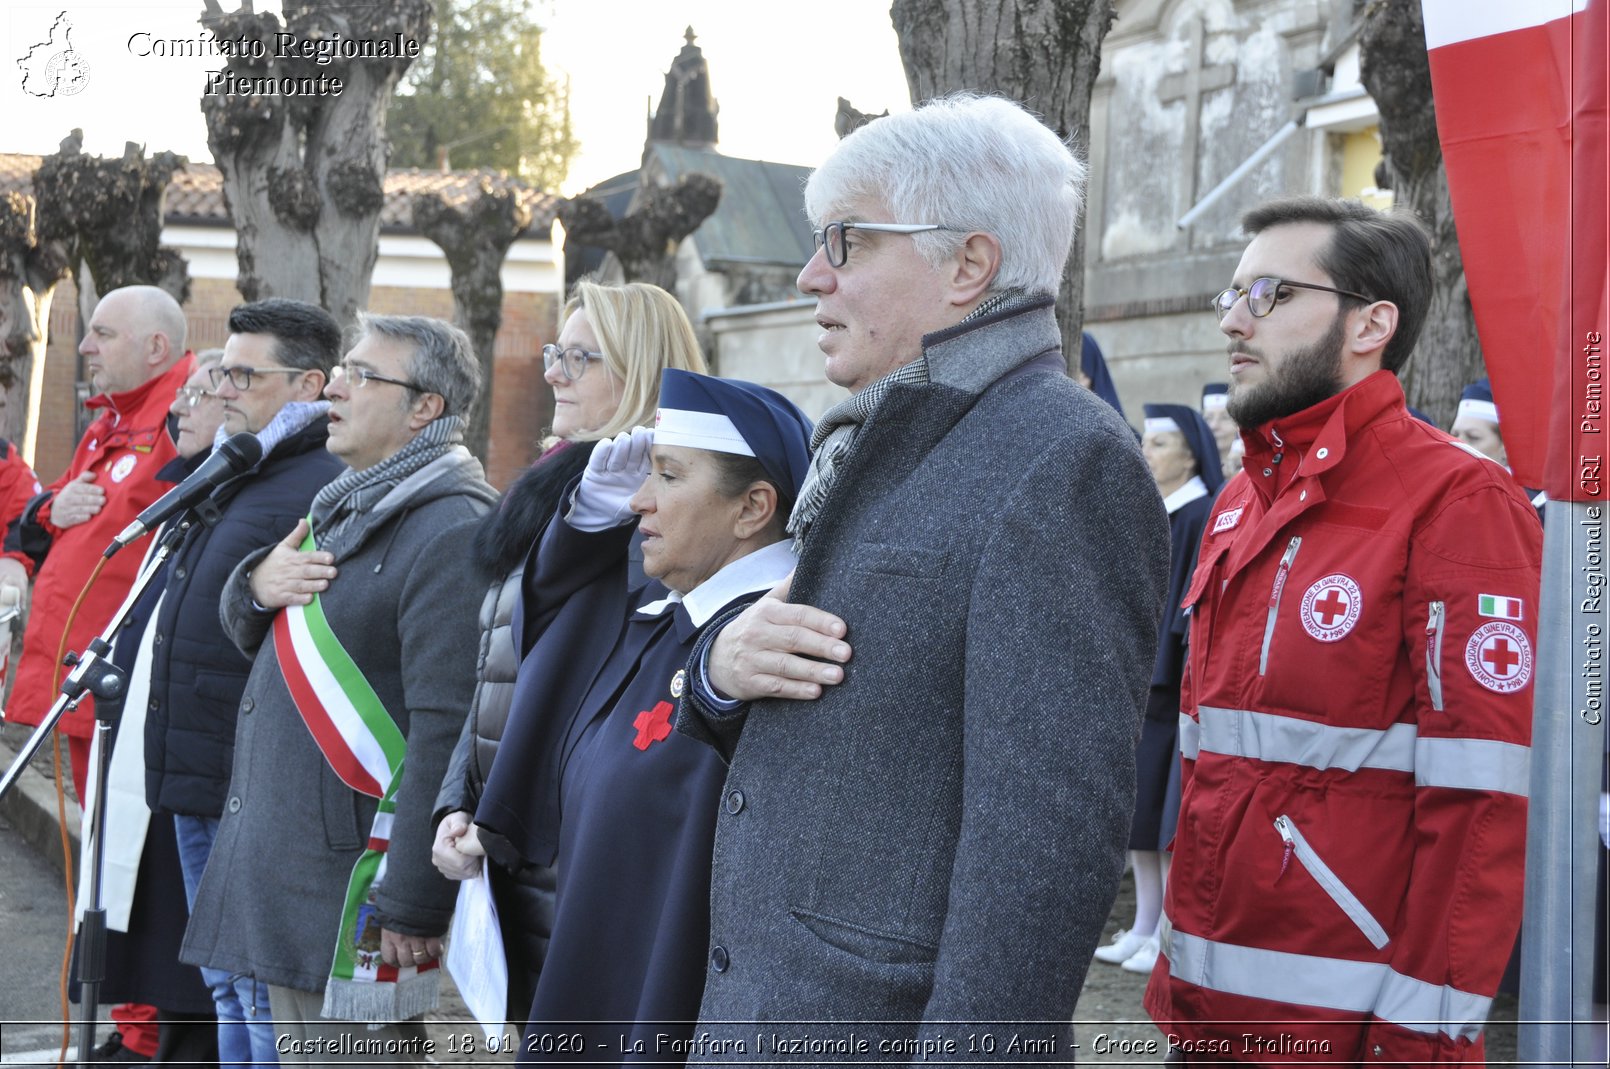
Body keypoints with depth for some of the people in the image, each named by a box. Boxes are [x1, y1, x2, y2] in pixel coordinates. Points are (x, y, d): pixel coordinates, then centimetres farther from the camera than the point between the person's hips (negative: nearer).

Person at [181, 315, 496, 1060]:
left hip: (352, 881, -9)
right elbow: (248, 631, 19)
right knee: (298, 1047, 18)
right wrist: (258, 585, -6)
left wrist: (410, 905, -24)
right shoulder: (345, 503, 13)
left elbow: (447, 735, -24)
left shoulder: (452, 532, -18)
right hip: (279, 860, 9)